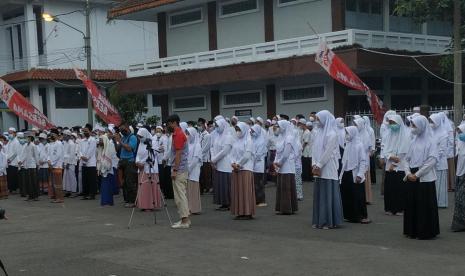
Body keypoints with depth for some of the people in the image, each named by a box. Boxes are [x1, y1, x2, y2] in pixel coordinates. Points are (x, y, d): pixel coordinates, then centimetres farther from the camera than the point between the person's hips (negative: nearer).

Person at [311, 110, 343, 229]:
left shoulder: (332, 134, -9)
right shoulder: (319, 133, 13)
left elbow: (327, 152, -14)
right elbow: (314, 150, 11)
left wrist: (318, 166, -13)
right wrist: (314, 165, -2)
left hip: (328, 169, -7)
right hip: (318, 170, 7)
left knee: (328, 195, -4)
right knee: (318, 195, 8)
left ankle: (330, 221, 2)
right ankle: (319, 221, 15)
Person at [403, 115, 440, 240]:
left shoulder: (431, 141, -5)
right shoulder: (414, 142, 13)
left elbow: (432, 160, -13)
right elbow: (407, 159, 13)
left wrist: (417, 174, -15)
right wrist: (408, 173, -5)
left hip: (425, 179, -6)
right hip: (411, 178, 6)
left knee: (425, 206, -3)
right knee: (411, 204, 7)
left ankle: (426, 232, 5)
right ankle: (412, 231, 15)